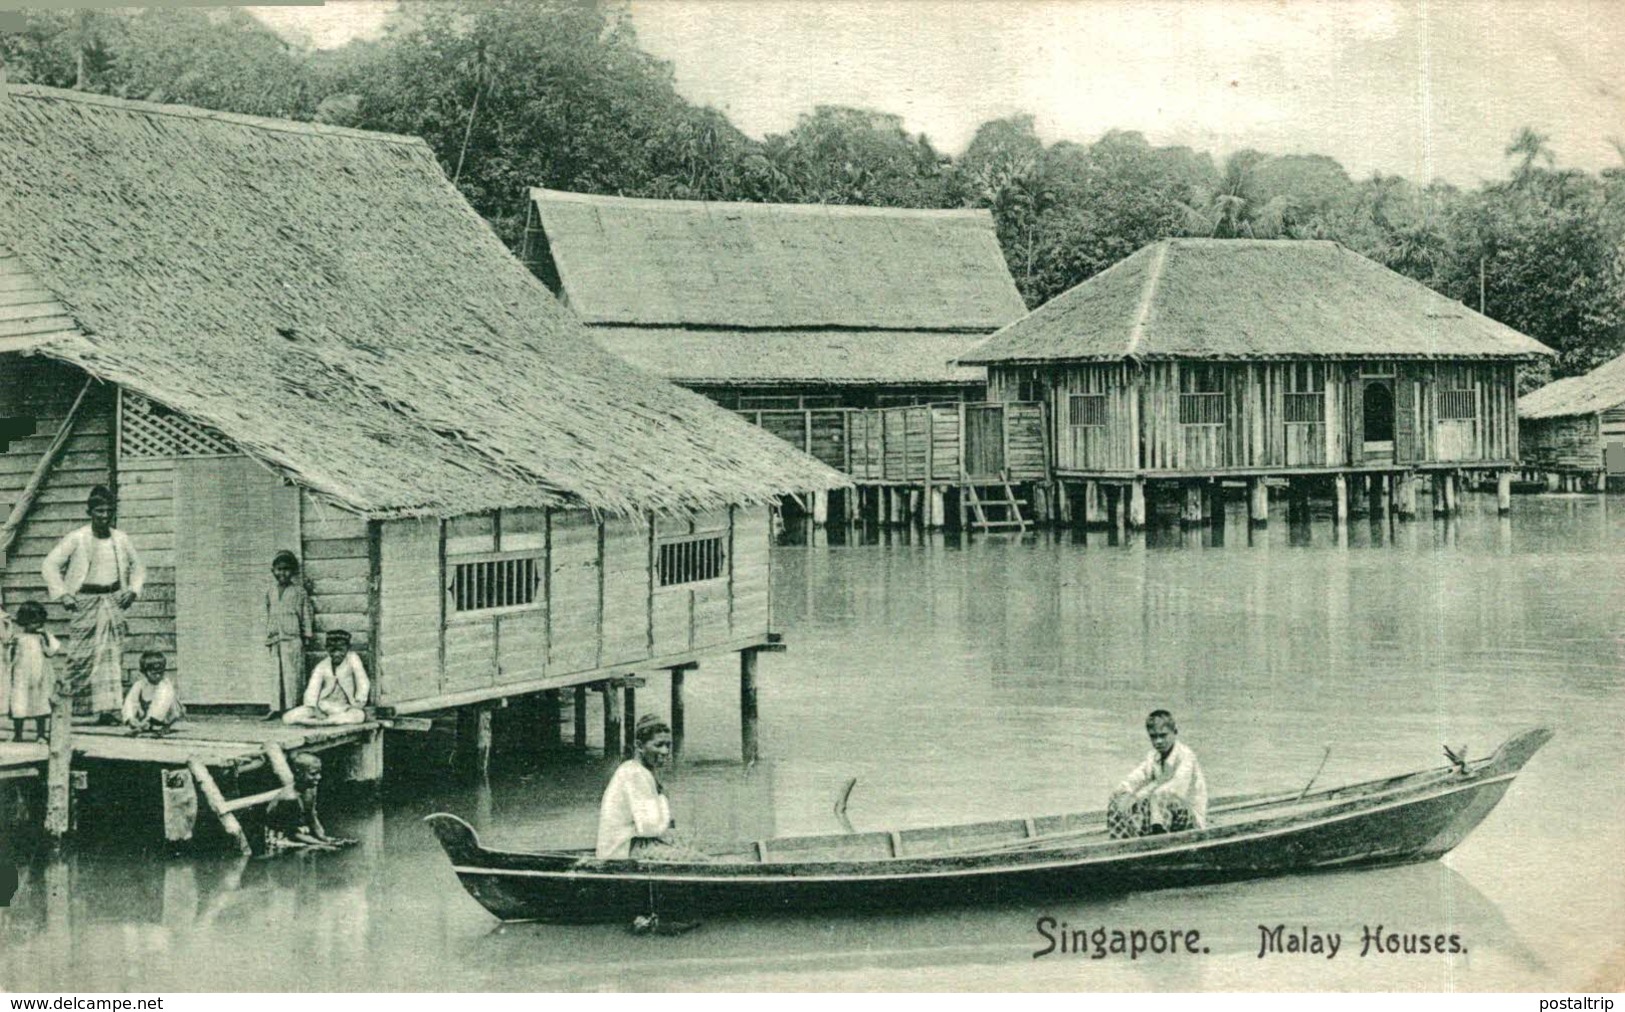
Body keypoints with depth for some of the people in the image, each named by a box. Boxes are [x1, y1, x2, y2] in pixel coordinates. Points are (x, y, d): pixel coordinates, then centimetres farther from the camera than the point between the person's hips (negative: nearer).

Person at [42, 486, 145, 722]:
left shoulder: (121, 539, 7)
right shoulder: (76, 539, -4)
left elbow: (138, 568, 20)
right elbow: (50, 565, -2)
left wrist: (133, 590, 5)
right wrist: (62, 594, -9)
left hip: (112, 601, 3)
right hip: (84, 601, -3)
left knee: (111, 653, -4)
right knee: (81, 656, -3)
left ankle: (108, 707, -6)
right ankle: (78, 706, 9)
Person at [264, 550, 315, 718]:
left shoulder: (299, 591, 2)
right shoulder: (270, 593, 15)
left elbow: (307, 613, 3)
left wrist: (308, 634, -1)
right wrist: (268, 636, 17)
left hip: (293, 636, -4)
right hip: (275, 638, 5)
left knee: (292, 672, -7)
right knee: (276, 672, 3)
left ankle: (292, 705, -6)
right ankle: (276, 707, 4)